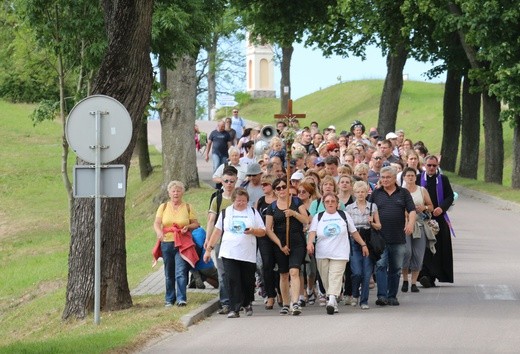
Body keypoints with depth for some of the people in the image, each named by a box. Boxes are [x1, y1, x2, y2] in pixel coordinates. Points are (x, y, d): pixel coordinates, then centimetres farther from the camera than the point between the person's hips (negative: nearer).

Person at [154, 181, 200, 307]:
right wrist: (159, 232, -20)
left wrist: (188, 227, -11)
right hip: (167, 243, 2)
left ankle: (181, 299, -14)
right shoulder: (163, 207, 9)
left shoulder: (187, 208, 7)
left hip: (183, 244, -2)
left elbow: (196, 223, 10)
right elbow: (156, 223, 2)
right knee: (169, 273, 8)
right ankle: (169, 299, 17)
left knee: (181, 272, -13)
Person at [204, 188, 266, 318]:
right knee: (233, 281, -11)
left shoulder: (253, 212, 10)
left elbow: (263, 232, 10)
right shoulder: (225, 213, 11)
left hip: (248, 254, 1)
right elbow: (217, 231, 13)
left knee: (248, 281, 6)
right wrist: (209, 248, 9)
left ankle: (247, 303, 31)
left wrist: (253, 231, -12)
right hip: (229, 253, -1)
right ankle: (234, 309, -11)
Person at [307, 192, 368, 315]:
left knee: (335, 278, -16)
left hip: (339, 254, -2)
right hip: (322, 254, 2)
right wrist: (310, 242, -22)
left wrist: (363, 245, 15)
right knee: (326, 280, 1)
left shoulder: (344, 215, 12)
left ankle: (332, 301, -28)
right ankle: (333, 303, 10)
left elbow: (354, 232, 17)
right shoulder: (318, 217, 12)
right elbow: (313, 231, -3)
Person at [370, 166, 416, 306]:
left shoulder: (404, 193, 8)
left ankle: (392, 296, 16)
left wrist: (411, 223, -18)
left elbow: (412, 210, -1)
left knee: (396, 269, 7)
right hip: (380, 237, -1)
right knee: (380, 266, -13)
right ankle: (382, 296, -18)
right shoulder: (376, 193, 9)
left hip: (398, 238, 1)